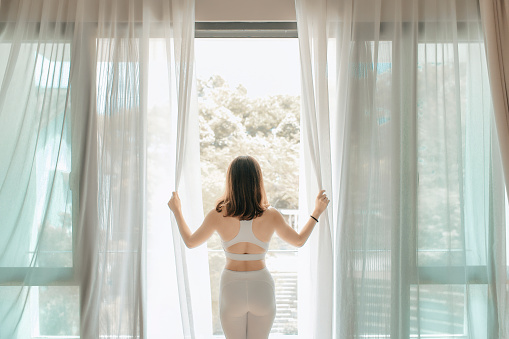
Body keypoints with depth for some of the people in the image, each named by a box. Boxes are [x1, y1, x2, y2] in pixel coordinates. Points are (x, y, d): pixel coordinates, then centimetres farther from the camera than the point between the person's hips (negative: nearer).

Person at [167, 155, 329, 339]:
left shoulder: (218, 215, -14)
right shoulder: (271, 215, -13)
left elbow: (190, 242, 3)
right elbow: (299, 240, 5)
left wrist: (177, 210, 16)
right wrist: (317, 212, 16)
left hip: (231, 288, 0)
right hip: (262, 287, 1)